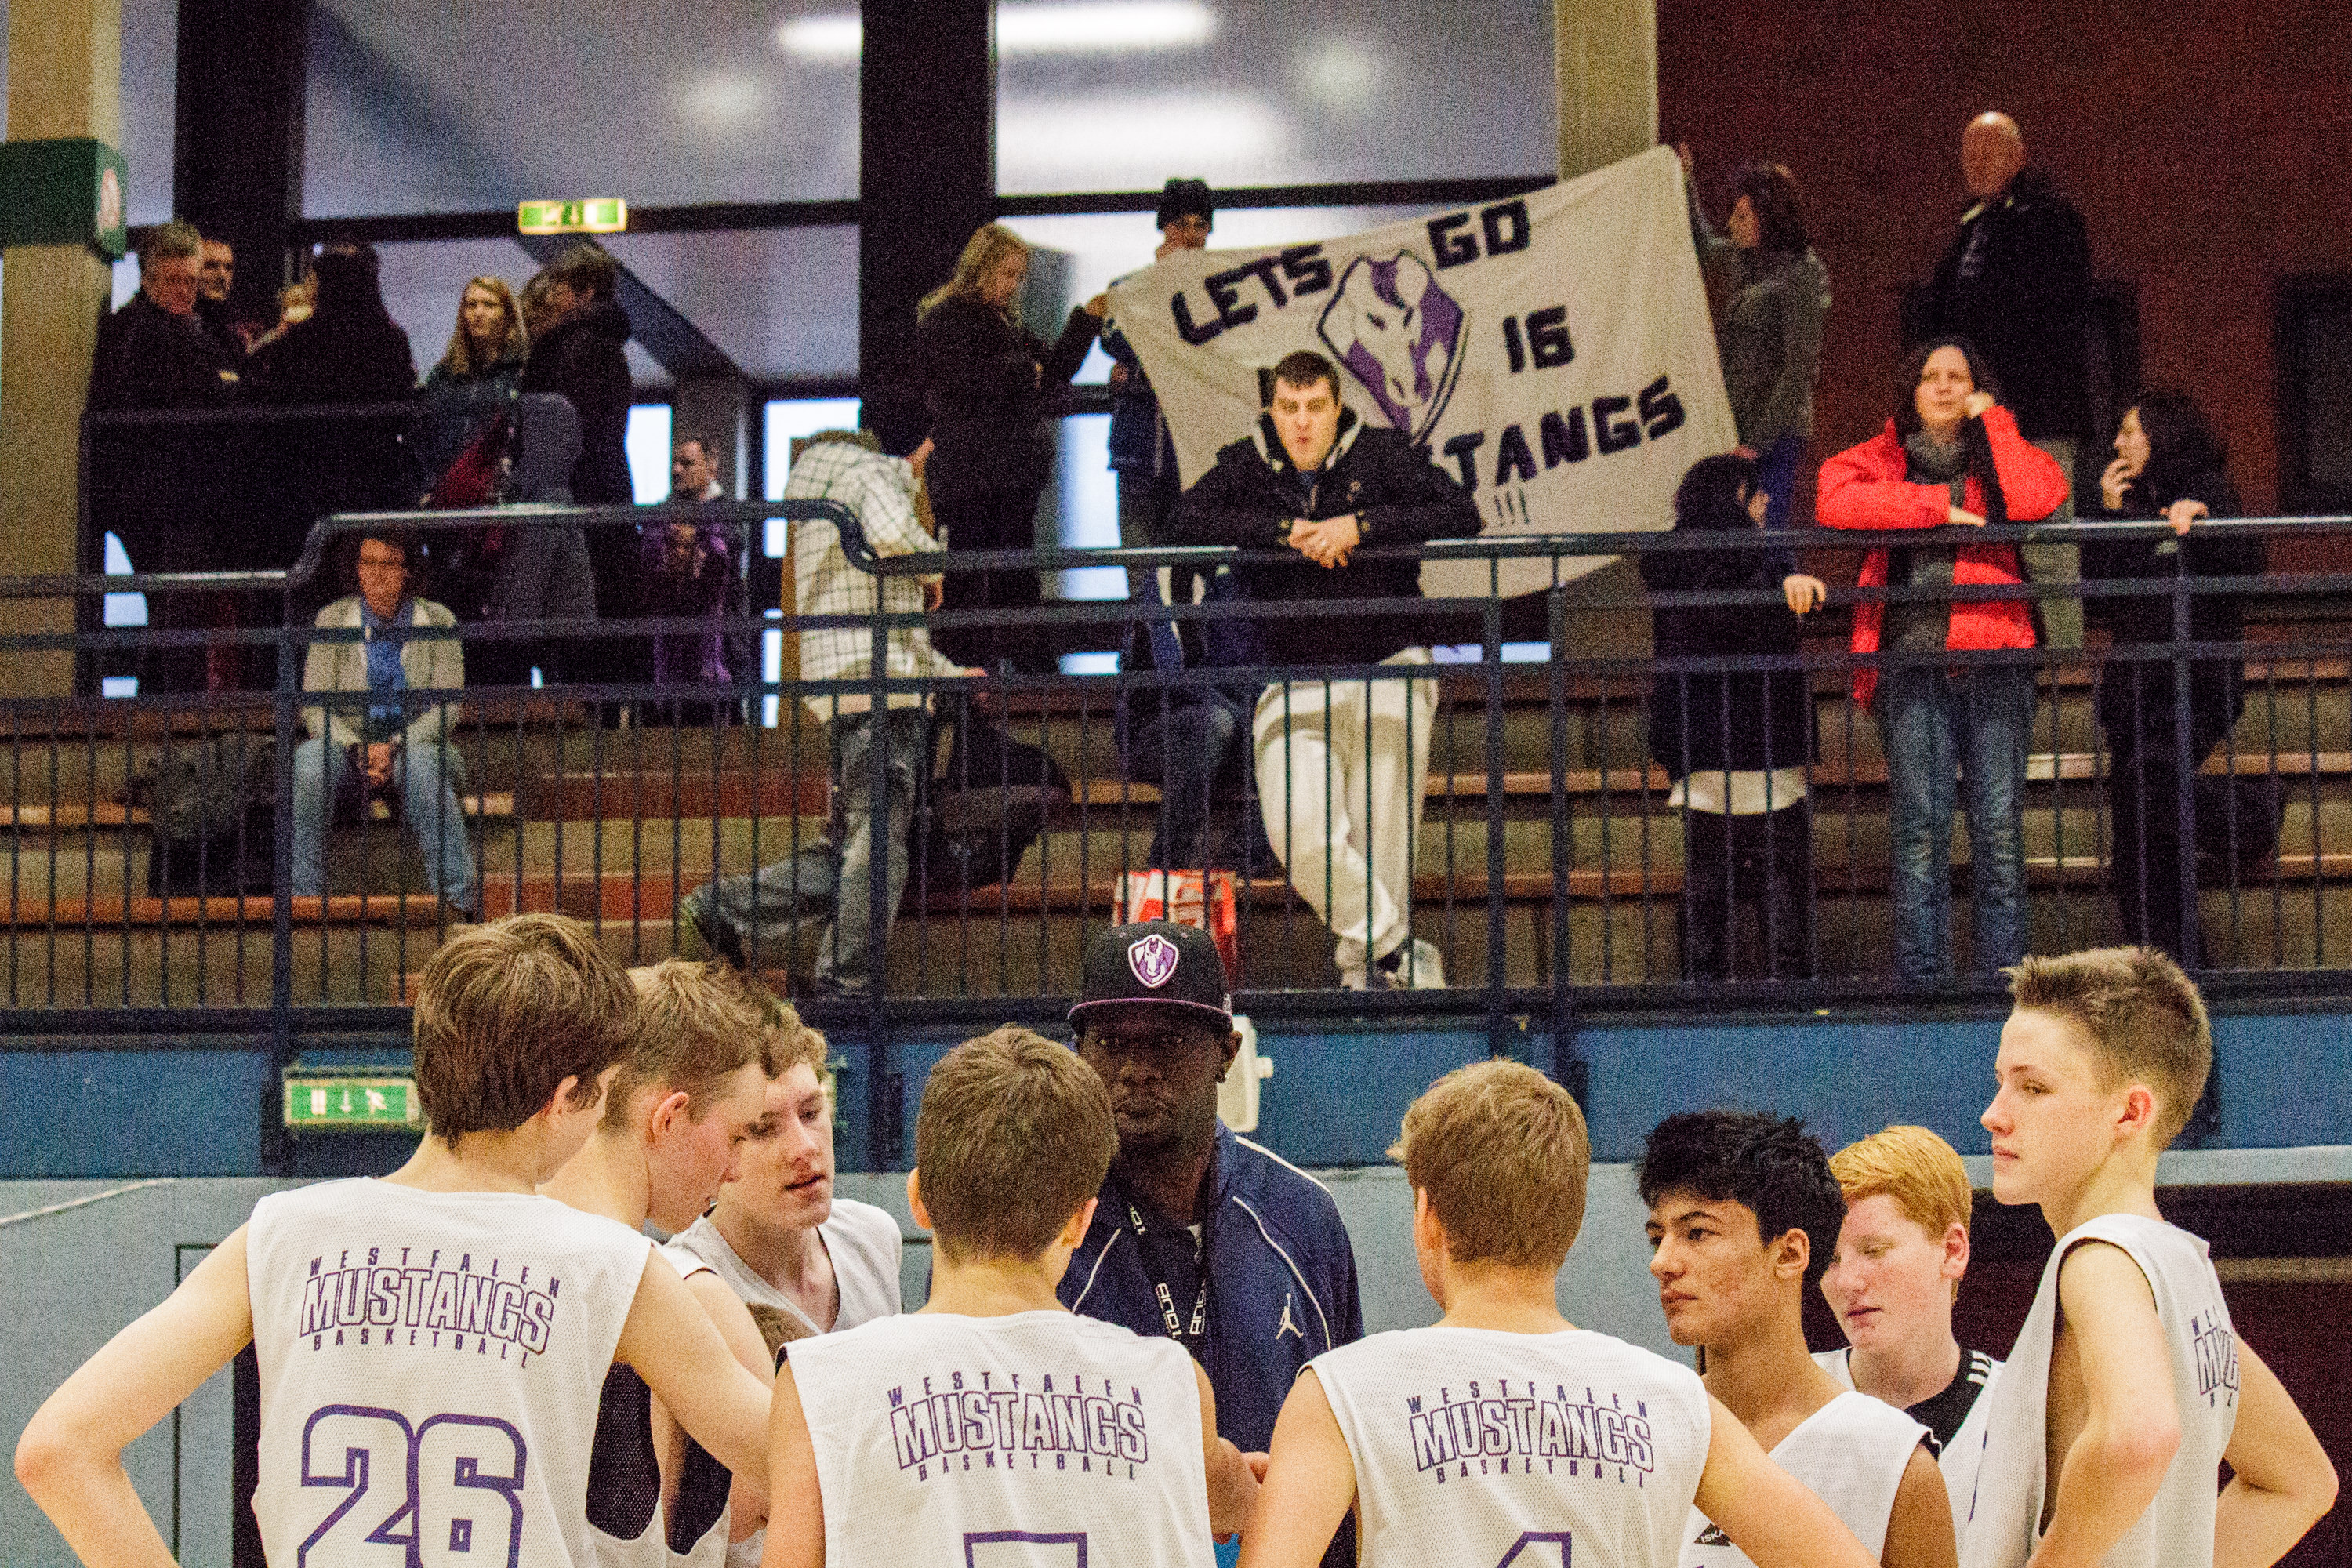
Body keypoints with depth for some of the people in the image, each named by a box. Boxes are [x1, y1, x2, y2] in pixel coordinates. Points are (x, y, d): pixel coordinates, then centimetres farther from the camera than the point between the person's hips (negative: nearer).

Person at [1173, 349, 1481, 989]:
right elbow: (1188, 519, -6)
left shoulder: (1380, 454, 3)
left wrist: (1360, 526, -16)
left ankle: (1363, 958, 1)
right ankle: (1395, 947, -8)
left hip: (1388, 663, -2)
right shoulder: (1247, 465, 9)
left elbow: (1461, 515, -8)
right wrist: (1286, 531, -14)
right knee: (1297, 830, -18)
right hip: (1292, 682, 2)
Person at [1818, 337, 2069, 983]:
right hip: (1912, 658, -1)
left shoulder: (2000, 453, 17)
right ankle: (1920, 976, -1)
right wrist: (1939, 506, -7)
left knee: (2000, 823, -4)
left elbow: (2036, 501, -5)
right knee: (1920, 825, -5)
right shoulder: (1881, 458, 15)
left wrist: (1993, 422, 4)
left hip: (1993, 658, 1)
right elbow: (1834, 503, -7)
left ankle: (2004, 972, 1)